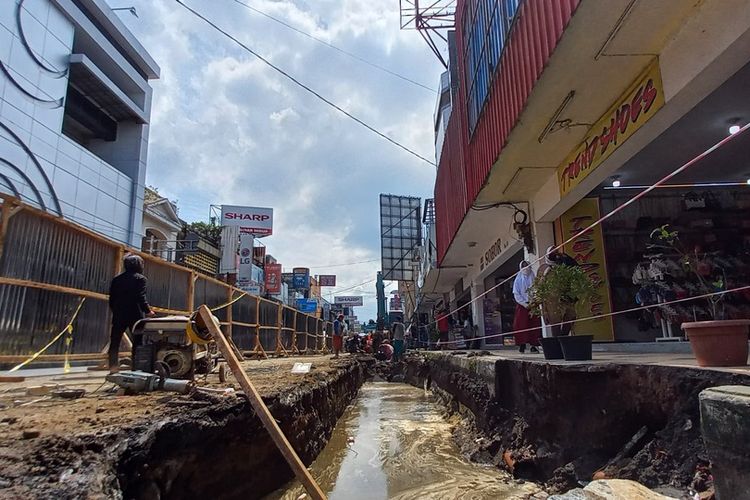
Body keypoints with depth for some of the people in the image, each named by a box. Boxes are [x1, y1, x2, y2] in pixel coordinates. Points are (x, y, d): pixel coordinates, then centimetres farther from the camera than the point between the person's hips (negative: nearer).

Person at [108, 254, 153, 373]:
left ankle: (113, 368, 4)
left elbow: (111, 298, 11)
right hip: (135, 315, -4)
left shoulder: (117, 279, 11)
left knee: (114, 343, 9)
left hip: (119, 315, 4)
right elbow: (141, 298, -13)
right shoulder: (141, 279, -4)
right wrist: (148, 311, -5)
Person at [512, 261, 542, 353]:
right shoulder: (518, 280, 4)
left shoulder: (533, 279, 7)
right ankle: (522, 345, -3)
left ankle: (534, 345, 2)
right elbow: (516, 294, 0)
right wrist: (524, 303, -10)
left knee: (534, 325, -2)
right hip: (522, 305, -1)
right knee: (521, 325, -6)